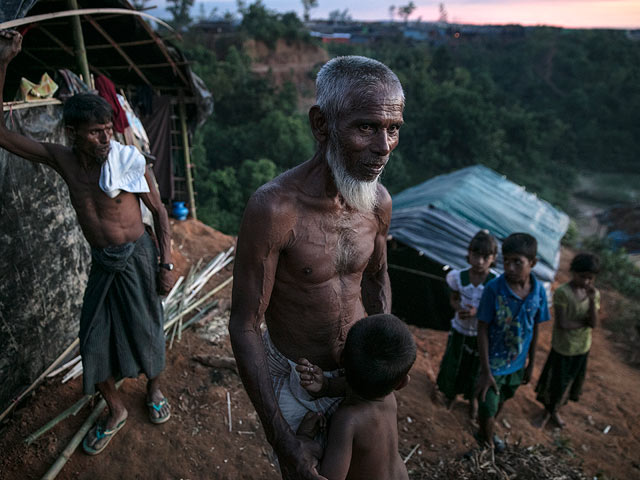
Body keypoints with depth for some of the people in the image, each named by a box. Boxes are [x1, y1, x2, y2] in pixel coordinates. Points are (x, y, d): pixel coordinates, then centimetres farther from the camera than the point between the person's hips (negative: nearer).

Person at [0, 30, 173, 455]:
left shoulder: (131, 161, -15)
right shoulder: (62, 160, -7)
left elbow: (159, 210, -6)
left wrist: (166, 263, -8)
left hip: (138, 257, -3)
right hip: (102, 262, 3)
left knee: (146, 330, 12)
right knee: (94, 341, 8)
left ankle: (155, 388, 42)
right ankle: (115, 411, 32)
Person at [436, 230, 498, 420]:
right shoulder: (458, 277, -18)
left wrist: (477, 312, -30)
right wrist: (459, 309, -23)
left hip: (482, 334, -1)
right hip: (460, 330, 1)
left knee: (476, 369, 19)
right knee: (454, 365, 18)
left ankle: (473, 399, 51)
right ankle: (451, 393, 51)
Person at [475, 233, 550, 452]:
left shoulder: (539, 291, -13)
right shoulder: (494, 288, -25)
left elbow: (534, 330, 0)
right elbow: (482, 330, -18)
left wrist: (531, 365, 9)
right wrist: (485, 371, -16)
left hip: (518, 364, 4)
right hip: (494, 363, -4)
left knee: (500, 401, 26)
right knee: (487, 408, 9)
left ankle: (486, 433, 54)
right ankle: (488, 441, 40)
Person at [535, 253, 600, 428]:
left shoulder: (594, 293, -5)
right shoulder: (562, 292, -22)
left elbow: (593, 323, -14)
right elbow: (562, 324, -24)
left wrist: (592, 300, -26)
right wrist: (584, 322, -13)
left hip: (582, 348, 5)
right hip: (562, 348, -5)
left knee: (568, 382, 21)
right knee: (555, 382, 11)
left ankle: (555, 411, 45)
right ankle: (547, 412, 37)